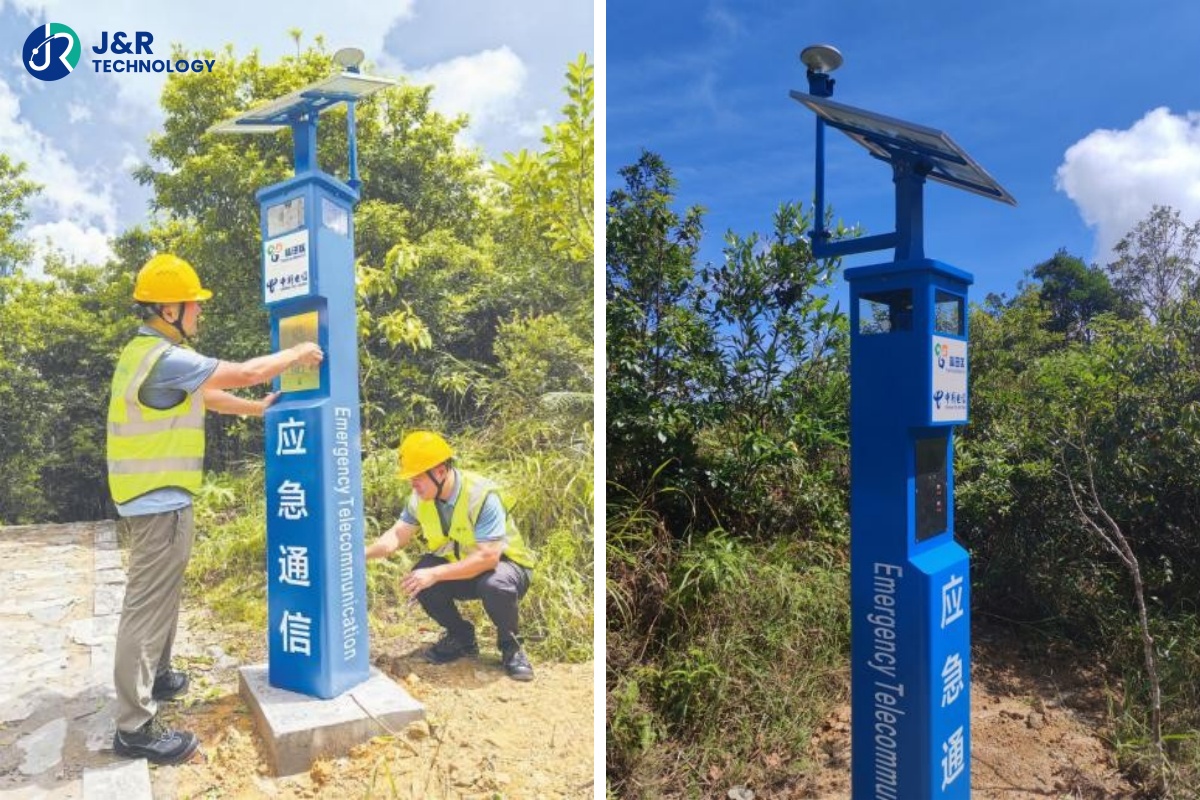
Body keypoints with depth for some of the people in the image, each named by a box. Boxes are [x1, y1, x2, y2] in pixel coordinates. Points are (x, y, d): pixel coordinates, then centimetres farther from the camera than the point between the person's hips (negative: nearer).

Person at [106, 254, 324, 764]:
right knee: (148, 606, -5)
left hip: (152, 497, 11)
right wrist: (295, 354, -5)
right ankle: (134, 728, 2)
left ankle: (154, 677, 40)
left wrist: (257, 409, 22)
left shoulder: (148, 353, 12)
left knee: (159, 597, 23)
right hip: (159, 501, -11)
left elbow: (204, 396, 21)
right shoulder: (165, 359, -22)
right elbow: (243, 373, -19)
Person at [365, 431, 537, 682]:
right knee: (419, 579, -22)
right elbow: (397, 535, -7)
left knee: (495, 585, -39)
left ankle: (509, 645, -6)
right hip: (459, 569, 6)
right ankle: (461, 637, 5)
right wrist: (365, 553, -27)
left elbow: (488, 557, -34)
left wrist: (435, 574, -37)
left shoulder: (482, 495, -29)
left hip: (503, 564, -6)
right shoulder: (421, 497, -8)